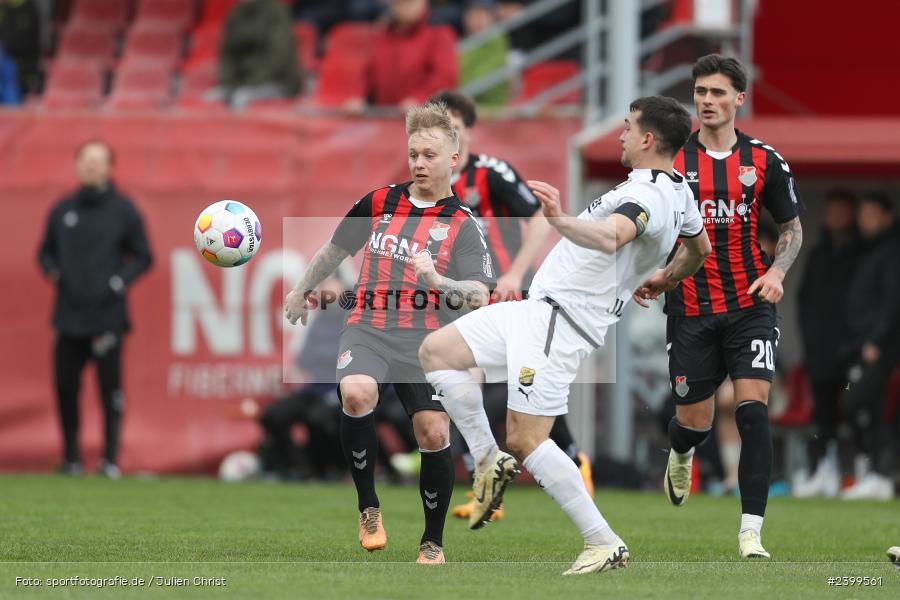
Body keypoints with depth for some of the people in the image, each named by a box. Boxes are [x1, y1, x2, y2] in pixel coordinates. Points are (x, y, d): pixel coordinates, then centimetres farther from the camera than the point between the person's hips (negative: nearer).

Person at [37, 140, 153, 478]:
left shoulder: (123, 210, 4)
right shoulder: (62, 210, 13)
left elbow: (142, 257, 6)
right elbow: (46, 251, 21)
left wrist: (119, 282, -9)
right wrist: (51, 270, 0)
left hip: (107, 318, -3)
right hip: (69, 316, 3)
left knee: (110, 388, -6)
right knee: (66, 387, 3)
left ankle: (111, 459, -2)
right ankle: (71, 458, 13)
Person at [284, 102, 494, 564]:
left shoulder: (463, 226, 2)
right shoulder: (378, 203, 11)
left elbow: (479, 296, -9)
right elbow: (335, 249, 28)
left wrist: (436, 281, -28)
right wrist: (303, 290, 39)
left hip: (426, 338, -1)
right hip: (369, 328, 1)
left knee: (434, 434, -12)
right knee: (356, 393, -30)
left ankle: (433, 542, 12)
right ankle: (368, 508, -12)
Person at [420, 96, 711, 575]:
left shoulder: (648, 195, -19)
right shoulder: (680, 191, 13)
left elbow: (609, 237, -41)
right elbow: (699, 248, 33)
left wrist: (560, 220, -56)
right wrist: (665, 280, 50)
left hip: (559, 321, -11)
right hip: (539, 310, 11)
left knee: (527, 441, -14)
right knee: (436, 351, 12)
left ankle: (604, 544, -8)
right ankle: (490, 461, 11)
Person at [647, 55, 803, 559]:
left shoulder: (765, 161, 2)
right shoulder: (671, 159, 1)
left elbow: (793, 227, 13)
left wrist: (777, 272, -5)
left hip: (750, 305, 0)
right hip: (690, 311, 0)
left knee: (753, 411, -15)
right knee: (695, 420, 6)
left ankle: (751, 532, -12)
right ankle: (681, 453, 46)